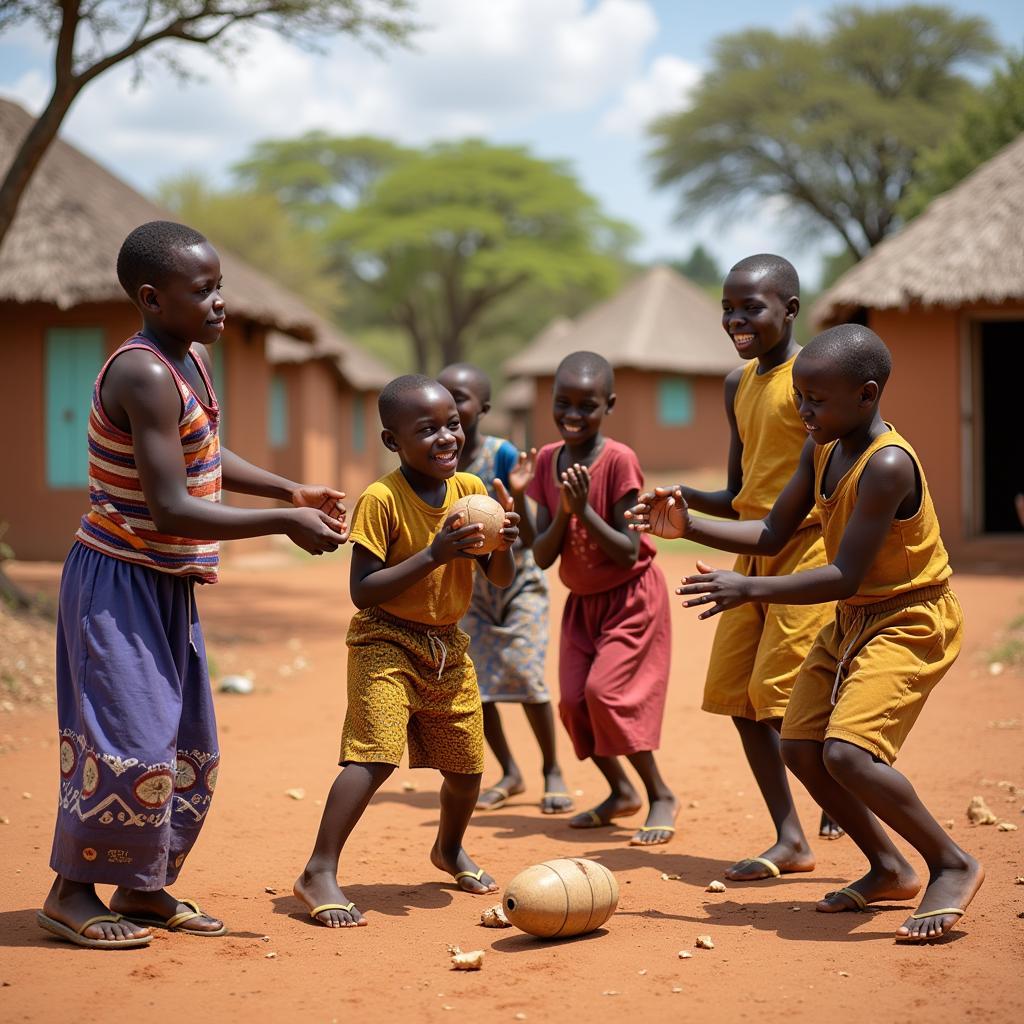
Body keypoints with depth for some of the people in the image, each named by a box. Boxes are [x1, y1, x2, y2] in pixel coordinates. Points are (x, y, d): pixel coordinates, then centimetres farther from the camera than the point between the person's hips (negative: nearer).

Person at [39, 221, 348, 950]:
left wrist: (293, 491, 14)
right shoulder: (146, 376, -23)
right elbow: (173, 510, -27)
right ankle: (73, 891, 7)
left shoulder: (194, 357, 6)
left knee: (190, 746, 13)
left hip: (169, 584, 10)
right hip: (121, 581, -9)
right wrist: (287, 523, -23)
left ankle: (144, 885, 24)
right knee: (131, 741, -8)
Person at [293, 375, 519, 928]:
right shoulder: (381, 501, -18)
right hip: (386, 641, -6)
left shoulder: (470, 489, -1)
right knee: (374, 755, -21)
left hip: (448, 646, 6)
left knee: (466, 764, 12)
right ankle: (319, 873, -14)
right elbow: (362, 591, -22)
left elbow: (500, 580, 4)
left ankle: (450, 849, 42)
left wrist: (503, 545, -18)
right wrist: (434, 555, -29)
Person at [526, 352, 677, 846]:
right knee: (574, 700, 1)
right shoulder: (547, 460, -3)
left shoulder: (618, 460, -20)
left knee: (606, 690, -17)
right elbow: (541, 556, -6)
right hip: (581, 601, 6)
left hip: (631, 597, -6)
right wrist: (562, 512, -22)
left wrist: (585, 508, -29)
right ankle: (622, 792, 23)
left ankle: (661, 796, 1)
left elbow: (629, 552, -21)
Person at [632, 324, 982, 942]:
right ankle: (889, 870, 24)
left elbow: (845, 576, -28)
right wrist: (688, 526, -1)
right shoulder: (821, 452, 2)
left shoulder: (886, 466, -26)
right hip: (850, 620, 10)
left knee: (847, 752, -23)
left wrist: (750, 589, -29)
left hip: (909, 622, -10)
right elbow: (773, 535, 10)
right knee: (801, 749, 8)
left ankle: (953, 866, -4)